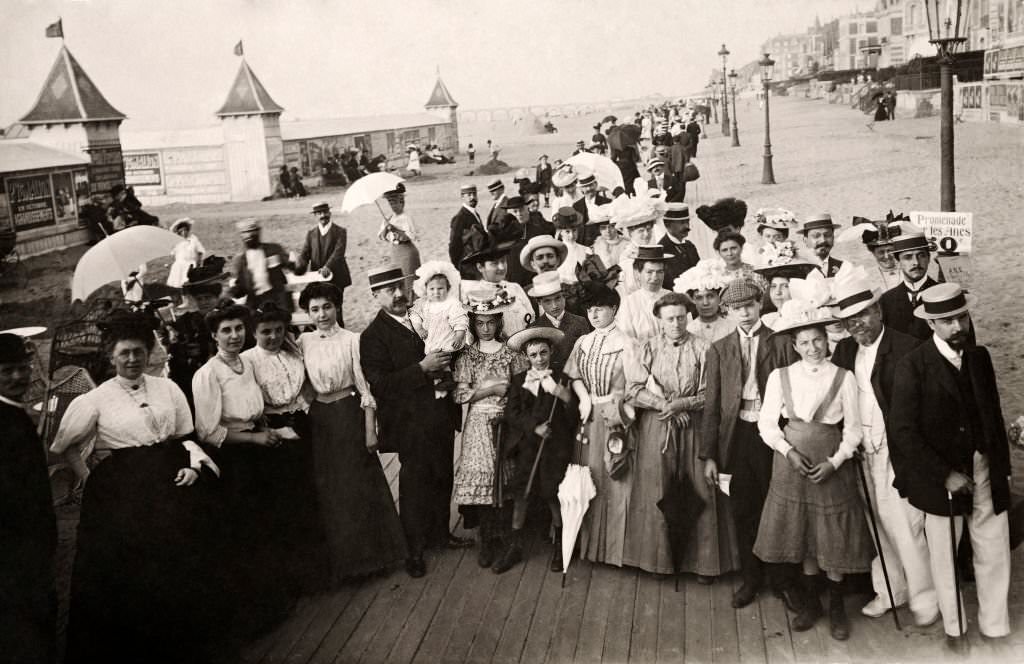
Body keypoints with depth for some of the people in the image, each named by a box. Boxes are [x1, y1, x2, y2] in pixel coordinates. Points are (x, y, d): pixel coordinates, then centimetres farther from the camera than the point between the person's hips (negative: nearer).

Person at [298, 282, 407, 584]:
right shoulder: (303, 342, 3)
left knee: (359, 484, 4)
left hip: (349, 415, -4)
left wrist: (370, 430, -9)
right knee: (327, 489, 12)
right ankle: (337, 557, 29)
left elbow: (365, 388, -7)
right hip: (319, 418, 4)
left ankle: (368, 551, 23)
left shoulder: (351, 340, -8)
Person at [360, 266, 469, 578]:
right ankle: (414, 550, 21)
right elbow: (381, 384, -20)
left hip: (441, 416, 6)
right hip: (411, 424, -6)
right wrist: (423, 368, -25)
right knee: (415, 485, 5)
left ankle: (440, 532, 38)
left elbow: (445, 358, 23)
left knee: (442, 479, 18)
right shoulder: (372, 336, -12)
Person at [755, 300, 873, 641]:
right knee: (803, 536, 11)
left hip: (832, 464, -1)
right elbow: (767, 423, 0)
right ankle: (810, 603, 28)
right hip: (792, 462, 1)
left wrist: (834, 462, -14)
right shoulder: (780, 376, -2)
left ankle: (837, 608, 24)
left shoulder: (844, 378, -5)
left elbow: (853, 430, -2)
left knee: (834, 538, 6)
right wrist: (789, 451, -13)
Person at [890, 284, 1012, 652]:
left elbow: (994, 414, 10)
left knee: (995, 555, 10)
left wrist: (1003, 466, 7)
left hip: (984, 470, 4)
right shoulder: (912, 368, -14)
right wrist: (945, 475, -16)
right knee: (944, 559, 12)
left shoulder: (980, 357, 2)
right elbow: (903, 432, -16)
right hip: (939, 475, -4)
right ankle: (954, 629, 32)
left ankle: (995, 628, 29)